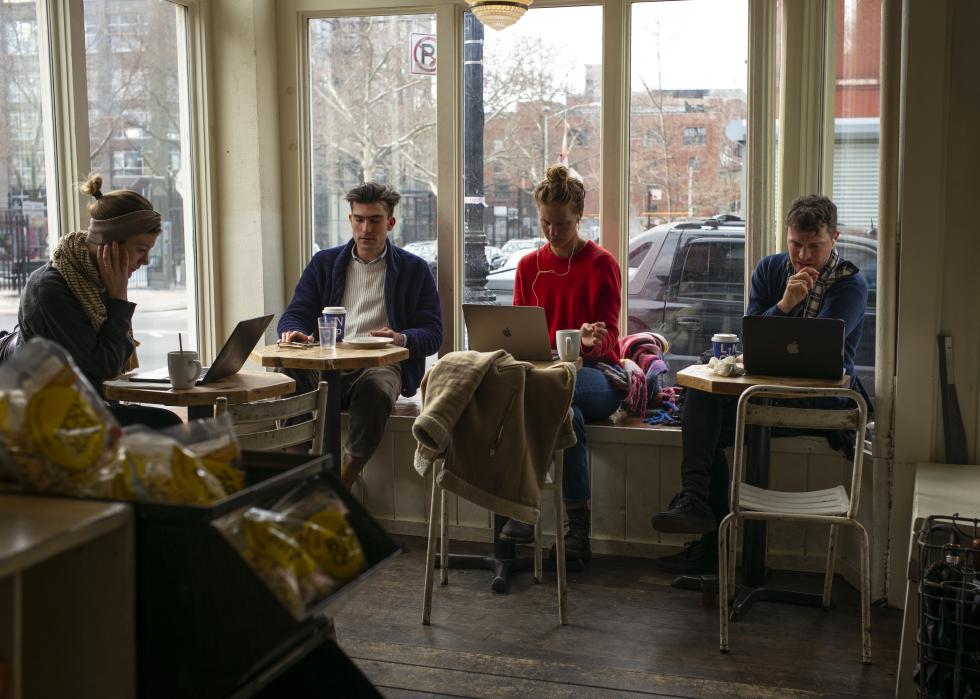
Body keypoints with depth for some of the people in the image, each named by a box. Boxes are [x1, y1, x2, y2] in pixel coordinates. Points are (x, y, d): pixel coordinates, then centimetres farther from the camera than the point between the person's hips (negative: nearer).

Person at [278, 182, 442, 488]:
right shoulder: (324, 262, 20)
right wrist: (294, 332, -12)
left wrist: (401, 338, -17)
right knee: (290, 376, -33)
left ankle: (343, 483, -33)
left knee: (374, 388, -40)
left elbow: (432, 335, 7)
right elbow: (295, 314, 15)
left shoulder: (414, 269, 13)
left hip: (381, 364, -2)